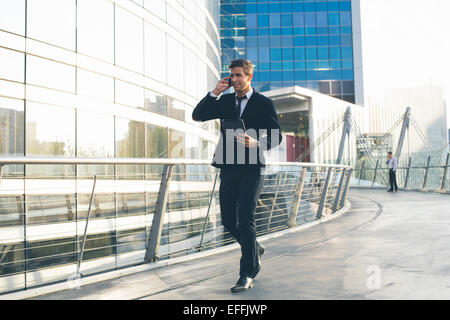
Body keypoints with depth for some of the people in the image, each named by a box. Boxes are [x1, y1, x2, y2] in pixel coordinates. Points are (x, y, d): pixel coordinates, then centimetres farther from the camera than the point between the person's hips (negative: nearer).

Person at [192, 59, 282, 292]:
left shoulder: (264, 103, 2)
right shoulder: (225, 101, 13)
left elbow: (276, 137, 0)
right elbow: (197, 116, 5)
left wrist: (256, 143, -20)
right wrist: (215, 93, -3)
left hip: (252, 169, -5)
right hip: (228, 168, 5)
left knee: (245, 218, -11)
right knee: (228, 220, 9)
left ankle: (247, 274, 0)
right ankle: (254, 249, 36)